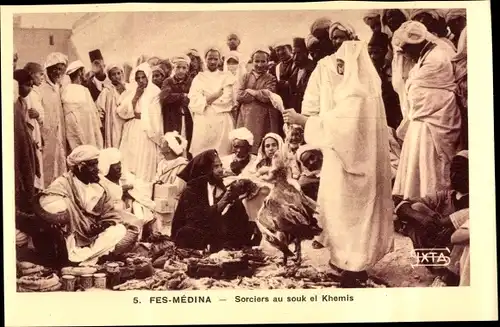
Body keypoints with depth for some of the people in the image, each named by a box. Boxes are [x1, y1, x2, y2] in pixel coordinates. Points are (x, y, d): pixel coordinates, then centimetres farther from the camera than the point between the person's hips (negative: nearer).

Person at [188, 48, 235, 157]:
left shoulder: (225, 77, 11)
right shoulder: (199, 78, 13)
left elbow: (226, 99, -2)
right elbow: (194, 101, 1)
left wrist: (207, 100, -2)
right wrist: (216, 95, -5)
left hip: (222, 121, -1)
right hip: (203, 121, 1)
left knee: (222, 154, -7)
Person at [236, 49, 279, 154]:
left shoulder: (271, 79, 6)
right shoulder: (246, 77, 14)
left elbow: (267, 97, -10)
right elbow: (239, 96, 0)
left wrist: (250, 91, 0)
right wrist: (259, 93, -5)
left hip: (263, 120, -2)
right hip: (246, 117, 2)